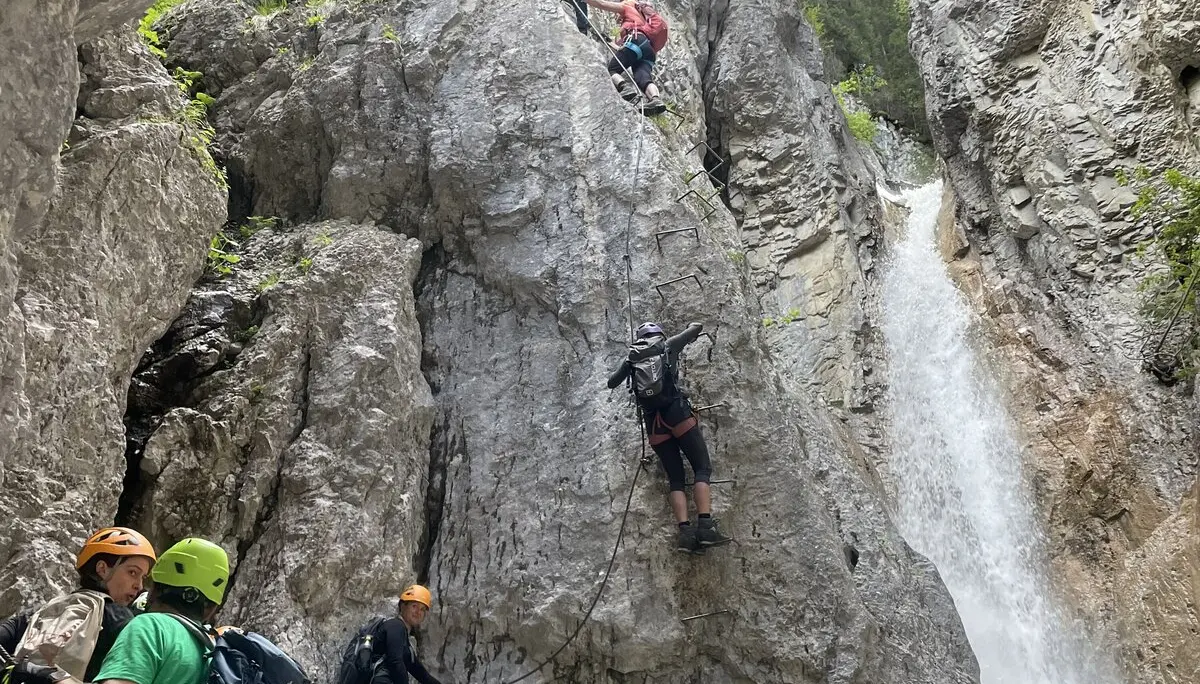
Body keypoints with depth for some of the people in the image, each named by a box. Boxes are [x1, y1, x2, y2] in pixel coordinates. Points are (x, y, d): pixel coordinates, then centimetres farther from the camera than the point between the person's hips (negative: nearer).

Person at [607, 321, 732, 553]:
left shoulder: (631, 357, 16)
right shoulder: (669, 345, 12)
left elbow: (611, 383, 27)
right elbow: (697, 327, 22)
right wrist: (691, 334, 45)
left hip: (653, 422, 3)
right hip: (677, 414, -3)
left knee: (676, 479, 6)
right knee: (702, 469, -1)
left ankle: (685, 531, -12)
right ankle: (705, 526, -18)